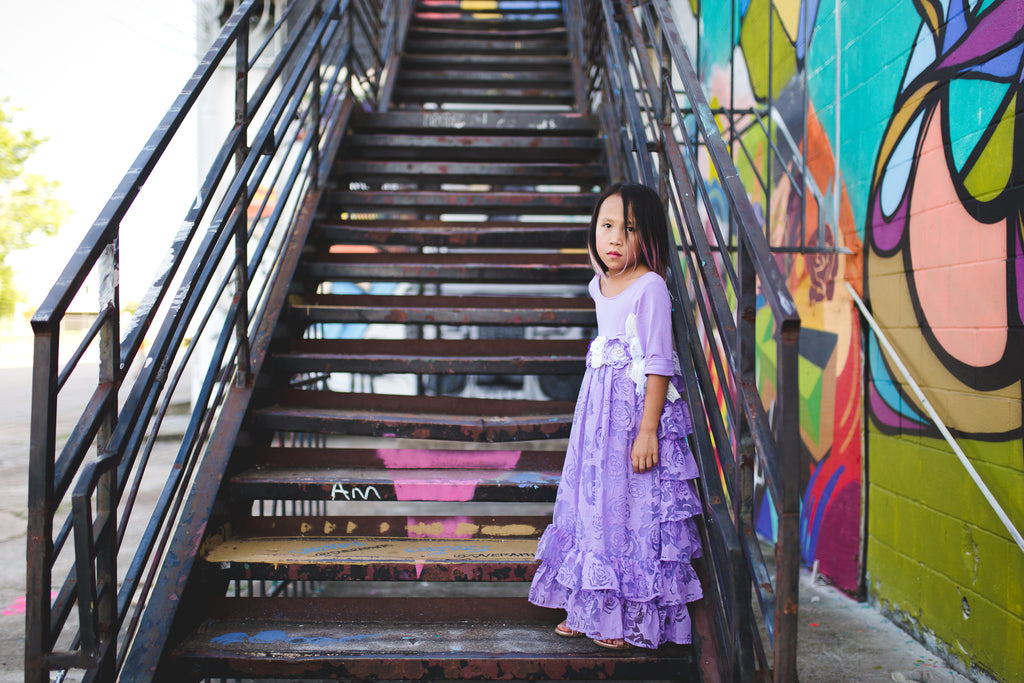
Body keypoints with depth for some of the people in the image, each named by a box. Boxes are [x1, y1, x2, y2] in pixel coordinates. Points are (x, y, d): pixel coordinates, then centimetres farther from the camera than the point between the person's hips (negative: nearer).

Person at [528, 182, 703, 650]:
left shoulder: (650, 286, -14)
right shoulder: (599, 285, 9)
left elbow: (658, 364, -17)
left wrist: (647, 430, -20)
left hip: (638, 405, -8)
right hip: (599, 403, 8)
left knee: (632, 507, 0)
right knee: (594, 501, 13)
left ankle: (632, 620, 16)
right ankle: (592, 609, 28)